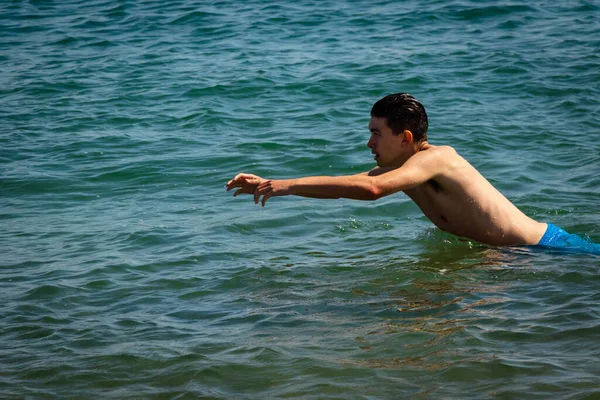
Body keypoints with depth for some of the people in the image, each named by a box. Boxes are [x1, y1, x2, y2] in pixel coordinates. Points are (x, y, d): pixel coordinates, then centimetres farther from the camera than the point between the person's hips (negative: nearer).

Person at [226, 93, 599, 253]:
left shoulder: (435, 158, -27)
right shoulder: (399, 167, 2)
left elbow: (370, 189, -41)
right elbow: (343, 184, 6)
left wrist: (289, 185, -38)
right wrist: (268, 183, -1)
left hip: (545, 247, -8)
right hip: (532, 247, 8)